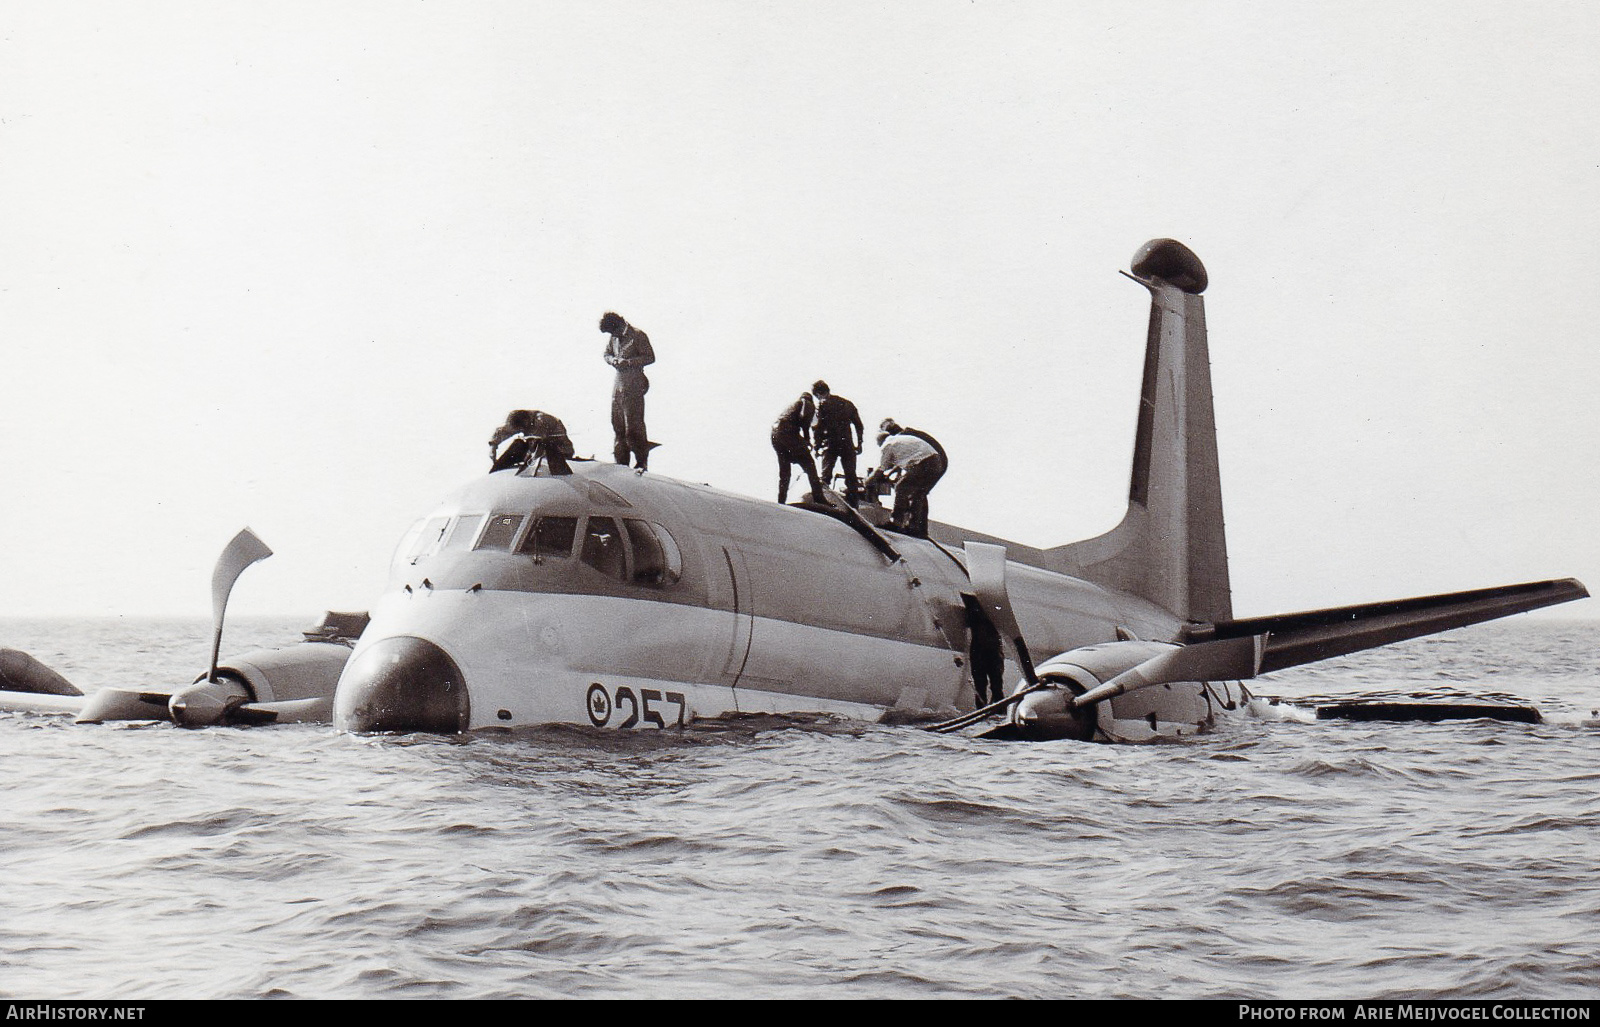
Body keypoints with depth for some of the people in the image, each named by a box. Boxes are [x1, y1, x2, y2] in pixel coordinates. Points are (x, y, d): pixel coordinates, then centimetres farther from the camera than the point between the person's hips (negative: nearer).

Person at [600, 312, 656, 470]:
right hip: (618, 384, 7)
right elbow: (607, 354, 24)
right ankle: (621, 461, 17)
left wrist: (629, 362, -19)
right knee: (617, 423, 8)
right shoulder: (613, 338, 11)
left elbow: (650, 357, -9)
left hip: (634, 385, -7)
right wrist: (613, 360, -1)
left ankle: (642, 461, 0)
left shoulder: (638, 336, -9)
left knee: (633, 425, -8)